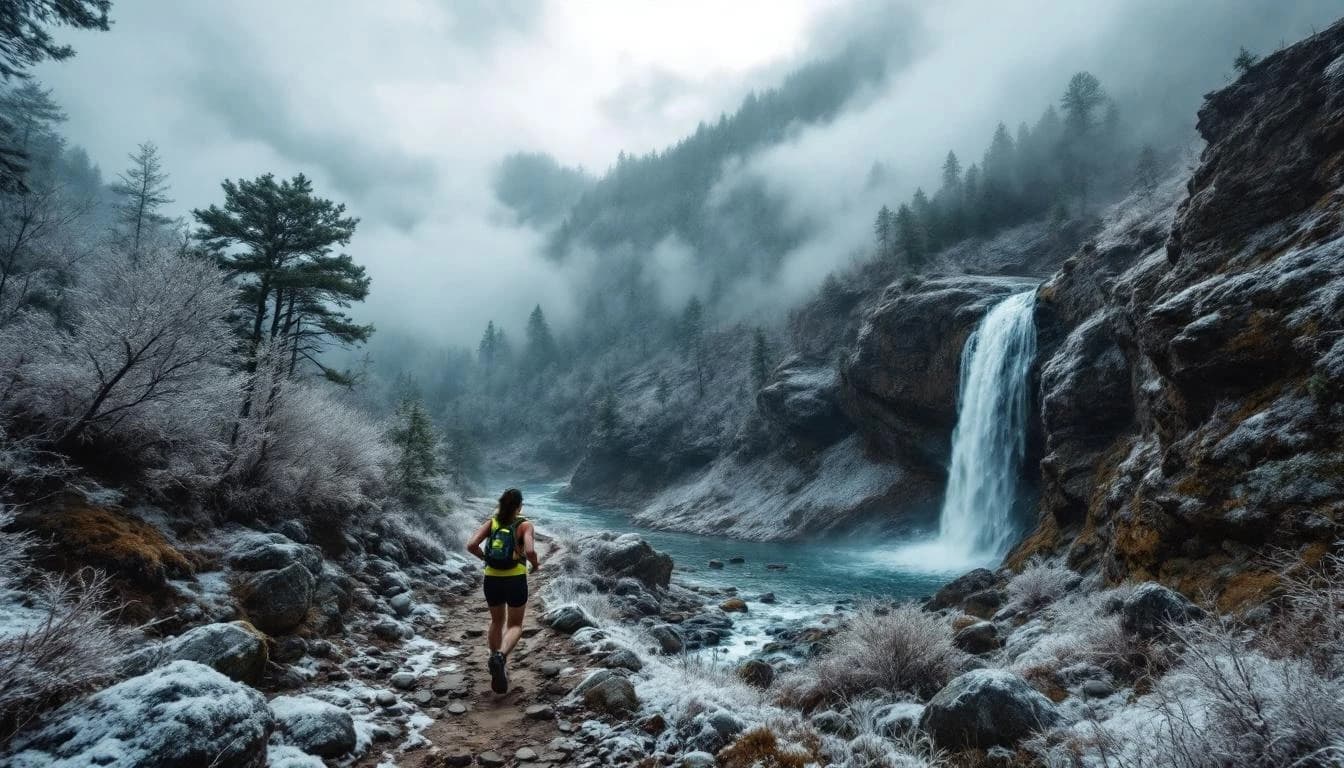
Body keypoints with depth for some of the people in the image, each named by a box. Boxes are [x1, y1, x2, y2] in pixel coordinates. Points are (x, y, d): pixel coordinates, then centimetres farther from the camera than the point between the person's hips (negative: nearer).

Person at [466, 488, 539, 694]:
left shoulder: (491, 522, 0)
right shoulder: (524, 525, -9)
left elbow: (471, 545, -10)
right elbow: (530, 551, -24)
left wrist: (485, 557, 9)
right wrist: (535, 564, -3)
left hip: (492, 580, 3)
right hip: (515, 581, -3)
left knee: (497, 622, 25)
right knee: (515, 625, 13)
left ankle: (497, 664, 32)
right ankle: (500, 656, -16)